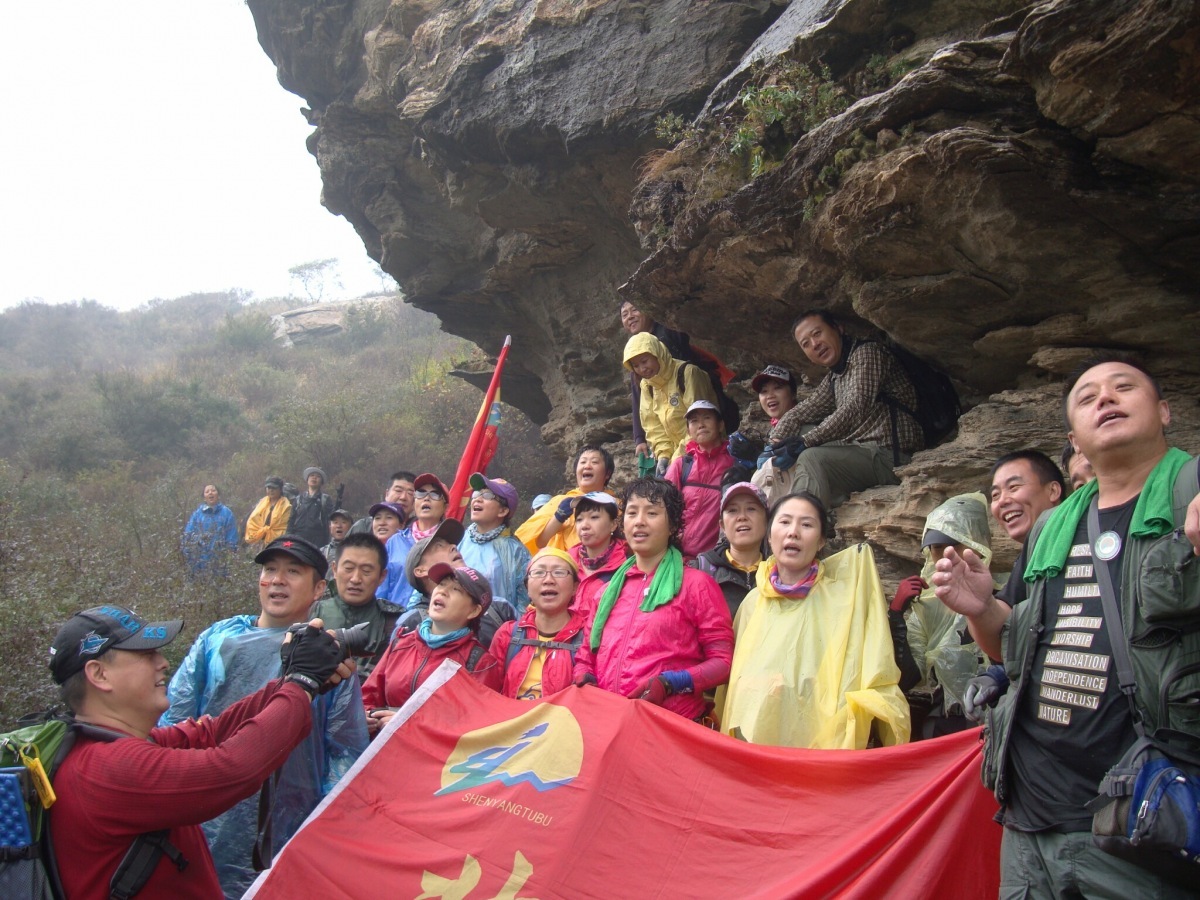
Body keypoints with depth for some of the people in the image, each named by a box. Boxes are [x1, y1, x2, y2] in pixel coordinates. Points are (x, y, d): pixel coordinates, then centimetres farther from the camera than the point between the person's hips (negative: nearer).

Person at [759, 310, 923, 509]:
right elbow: (800, 412, 18)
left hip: (890, 455, -9)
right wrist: (775, 443, -2)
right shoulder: (833, 376, 21)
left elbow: (855, 409, -19)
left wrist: (805, 442, -24)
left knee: (812, 459, -29)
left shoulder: (867, 352, -5)